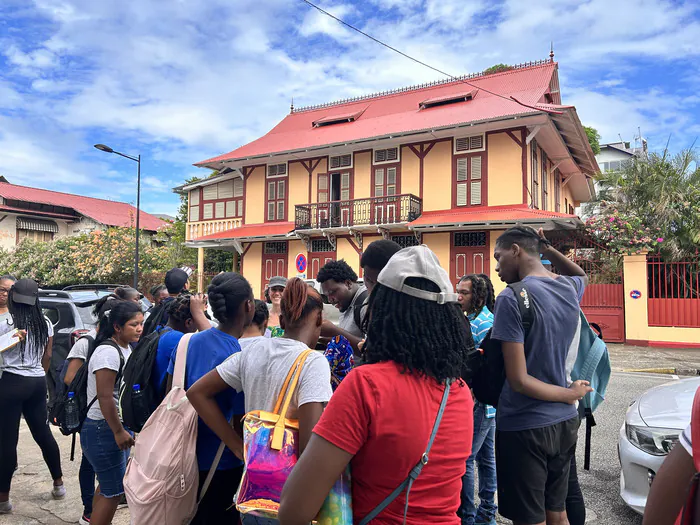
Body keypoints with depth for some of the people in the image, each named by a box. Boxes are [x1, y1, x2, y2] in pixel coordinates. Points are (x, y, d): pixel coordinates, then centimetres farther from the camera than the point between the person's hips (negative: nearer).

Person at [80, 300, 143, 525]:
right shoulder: (108, 352, -21)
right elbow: (105, 398, -24)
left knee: (108, 485, 20)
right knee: (113, 491, 0)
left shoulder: (126, 347, 7)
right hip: (103, 430, -9)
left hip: (118, 426, 9)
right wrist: (118, 431, -21)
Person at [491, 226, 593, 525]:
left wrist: (571, 394, -7)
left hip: (524, 428, -7)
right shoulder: (570, 289, 2)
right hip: (564, 423, 7)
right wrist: (547, 248, 15)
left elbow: (519, 380, -21)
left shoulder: (512, 298, -18)